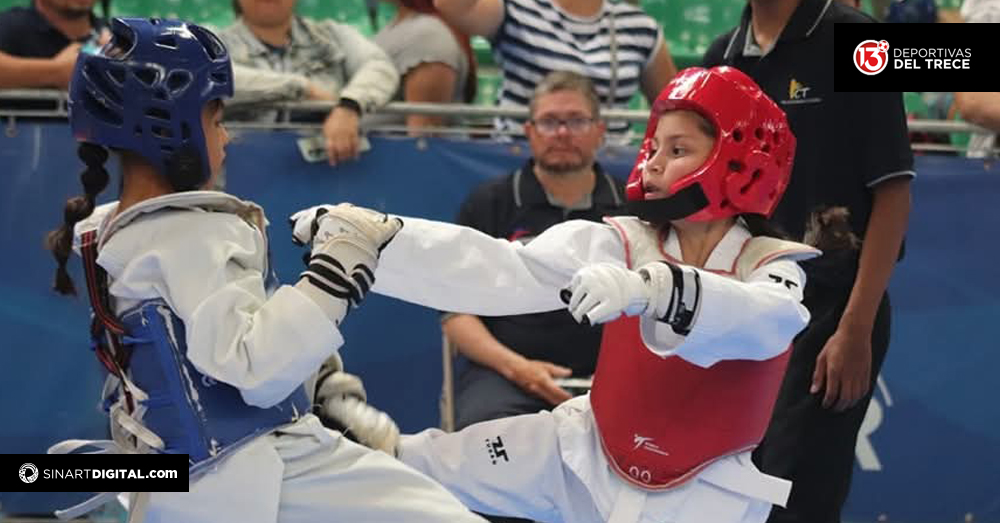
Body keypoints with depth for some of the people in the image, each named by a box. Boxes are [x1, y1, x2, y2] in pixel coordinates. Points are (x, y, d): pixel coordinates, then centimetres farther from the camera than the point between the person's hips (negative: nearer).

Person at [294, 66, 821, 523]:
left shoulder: (772, 267, -13)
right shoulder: (623, 244, -6)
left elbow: (769, 323, -37)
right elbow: (502, 272, -15)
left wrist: (650, 288, -54)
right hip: (589, 454, 3)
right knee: (419, 468, -6)